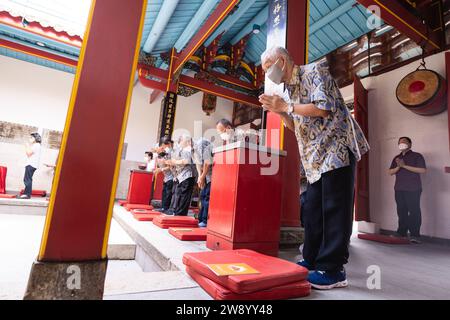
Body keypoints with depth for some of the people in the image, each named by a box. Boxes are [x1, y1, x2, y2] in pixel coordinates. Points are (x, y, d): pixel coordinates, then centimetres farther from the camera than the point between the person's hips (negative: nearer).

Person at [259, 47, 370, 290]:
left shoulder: (314, 71, -4)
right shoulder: (291, 89, 19)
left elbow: (324, 108, -18)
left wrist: (286, 106, -12)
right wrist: (279, 111, 4)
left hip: (336, 148, -8)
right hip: (317, 157, 9)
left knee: (334, 209, -8)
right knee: (313, 210, 8)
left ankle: (332, 269, 0)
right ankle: (312, 260, 19)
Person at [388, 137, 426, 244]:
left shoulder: (417, 156, 3)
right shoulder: (396, 158, 18)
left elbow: (423, 170, -9)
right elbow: (391, 172, 12)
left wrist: (404, 166, -13)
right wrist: (398, 167, -8)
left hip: (413, 189, -5)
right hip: (399, 189, 5)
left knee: (414, 211, -5)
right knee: (401, 211, 6)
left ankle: (415, 235, 0)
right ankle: (402, 233, 11)